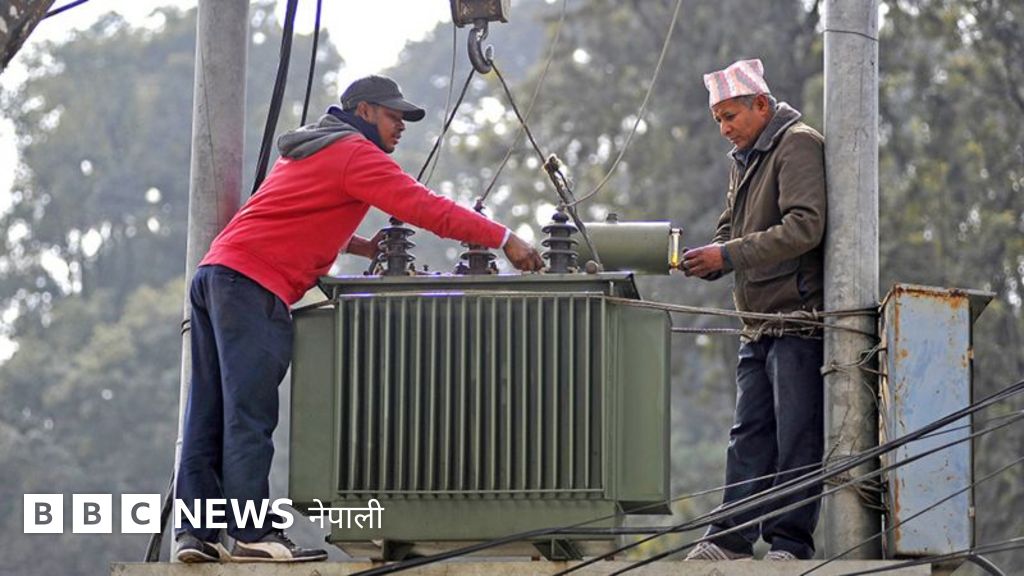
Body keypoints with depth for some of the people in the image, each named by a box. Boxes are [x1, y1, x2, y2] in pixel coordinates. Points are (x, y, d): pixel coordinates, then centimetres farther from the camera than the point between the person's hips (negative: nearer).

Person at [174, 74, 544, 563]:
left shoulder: (310, 150, 26)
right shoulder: (356, 154, -4)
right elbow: (426, 208, -11)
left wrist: (361, 247, 18)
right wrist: (504, 240, -10)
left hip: (215, 274, 10)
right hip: (253, 284, -10)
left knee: (210, 414, 5)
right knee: (250, 416, -12)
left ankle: (196, 533, 3)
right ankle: (253, 534, -15)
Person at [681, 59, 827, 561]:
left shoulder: (798, 145, -8)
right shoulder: (744, 159, 21)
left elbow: (804, 227, -19)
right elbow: (732, 232, 25)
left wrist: (728, 256, -19)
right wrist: (707, 261, 2)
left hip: (798, 317, -9)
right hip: (759, 327, 9)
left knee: (796, 437, -6)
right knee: (748, 436, 7)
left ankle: (790, 542, -5)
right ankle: (730, 539, 7)